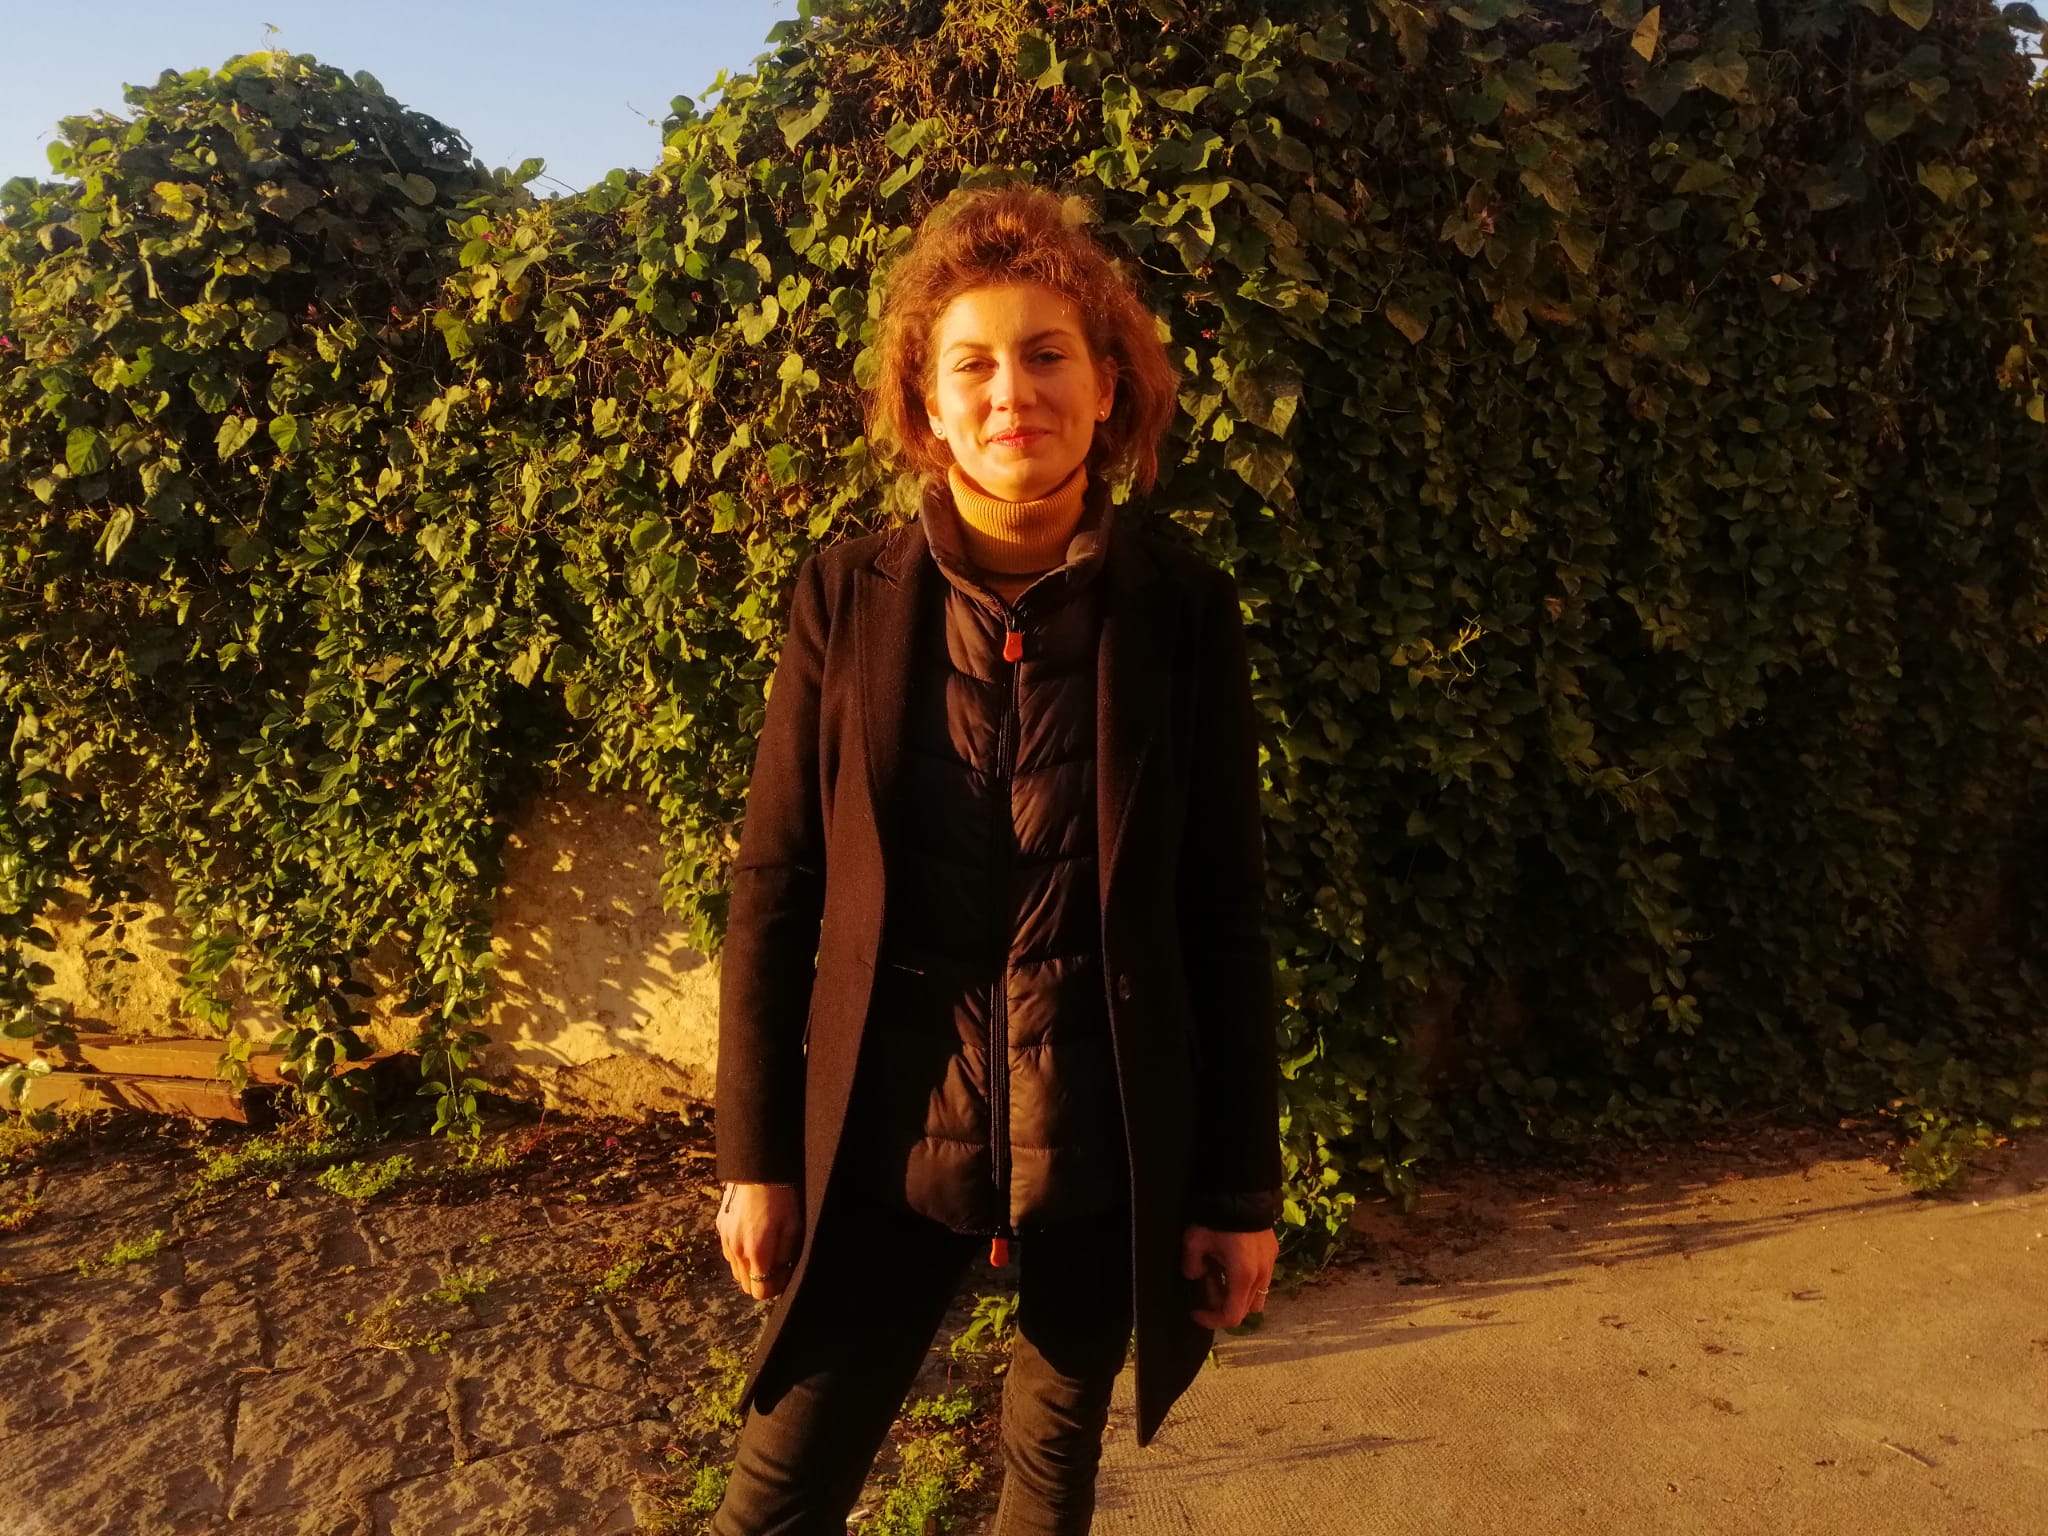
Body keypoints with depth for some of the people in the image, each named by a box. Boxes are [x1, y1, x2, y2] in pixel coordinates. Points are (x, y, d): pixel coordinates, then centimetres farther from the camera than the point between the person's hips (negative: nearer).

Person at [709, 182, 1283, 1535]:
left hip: (1110, 1147, 0)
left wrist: (1242, 1185, 0)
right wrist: (757, 1153, 0)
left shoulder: (1183, 610, -6)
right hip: (889, 1141, 0)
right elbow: (775, 889, -1)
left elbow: (1225, 916, -3)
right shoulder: (849, 599, -5)